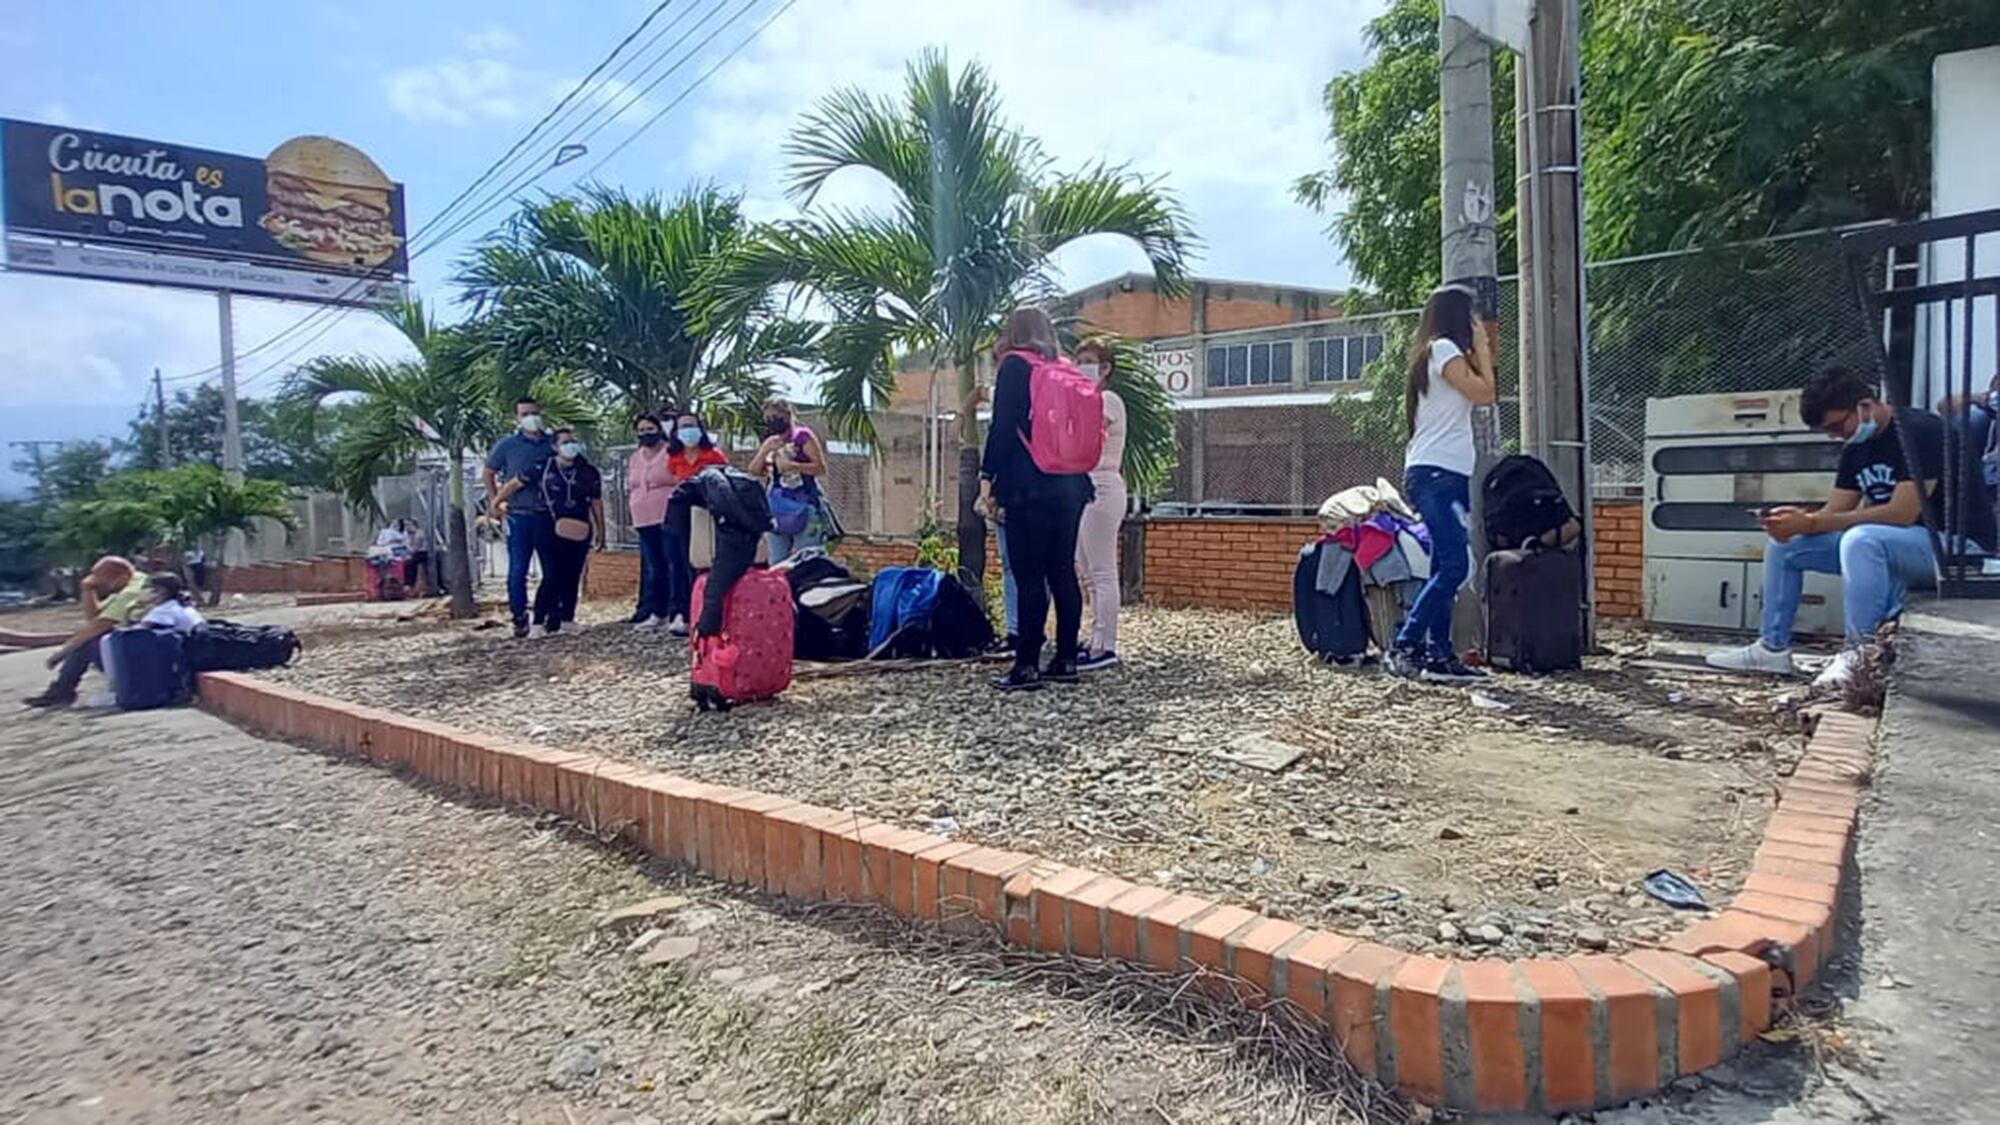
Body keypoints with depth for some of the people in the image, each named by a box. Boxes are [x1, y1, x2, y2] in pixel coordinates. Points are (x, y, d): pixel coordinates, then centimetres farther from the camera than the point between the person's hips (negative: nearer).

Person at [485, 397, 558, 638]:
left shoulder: (552, 444, 8)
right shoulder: (507, 445, 2)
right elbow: (488, 474, 10)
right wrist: (495, 501, 0)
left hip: (547, 516, 2)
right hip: (519, 516, -2)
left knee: (552, 570, 7)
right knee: (518, 570, -2)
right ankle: (519, 618, 7)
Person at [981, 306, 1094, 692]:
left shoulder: (1015, 365, -2)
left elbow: (1002, 428, -9)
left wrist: (990, 478, -7)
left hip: (1029, 487, -7)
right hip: (1070, 486, 7)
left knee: (1029, 577, -7)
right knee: (1063, 573, 8)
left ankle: (1026, 666, -6)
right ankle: (1066, 660, 11)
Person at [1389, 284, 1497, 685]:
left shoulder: (1440, 352, 23)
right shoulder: (1444, 349, -5)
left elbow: (1485, 390, 27)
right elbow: (1484, 393, -11)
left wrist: (1488, 344, 22)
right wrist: (1480, 346, 1)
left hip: (1448, 475, 10)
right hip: (1435, 473, -10)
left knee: (1445, 568, 6)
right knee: (1455, 565, -17)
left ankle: (1439, 654, 6)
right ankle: (1403, 648, -17)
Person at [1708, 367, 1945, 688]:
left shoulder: (1918, 431, -17)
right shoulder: (1856, 449, 8)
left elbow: (1902, 513, -26)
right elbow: (1834, 514, 4)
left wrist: (1810, 523, -27)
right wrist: (1795, 519, -19)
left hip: (1940, 543, -9)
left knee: (1860, 539, -37)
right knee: (1783, 544, 2)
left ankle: (1859, 655, -29)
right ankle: (1773, 647, 4)